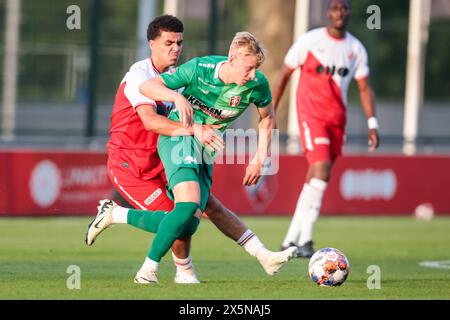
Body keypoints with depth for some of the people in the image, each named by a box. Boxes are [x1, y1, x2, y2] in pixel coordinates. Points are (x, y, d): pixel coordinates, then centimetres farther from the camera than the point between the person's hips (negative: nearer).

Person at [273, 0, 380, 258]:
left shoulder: (356, 49, 8)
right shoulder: (309, 41, -4)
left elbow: (365, 87, 11)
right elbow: (285, 75, 3)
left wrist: (372, 123, 2)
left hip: (337, 119, 5)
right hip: (311, 114, -5)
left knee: (316, 179, 6)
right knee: (321, 170, -20)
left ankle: (291, 240, 15)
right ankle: (305, 240, -16)